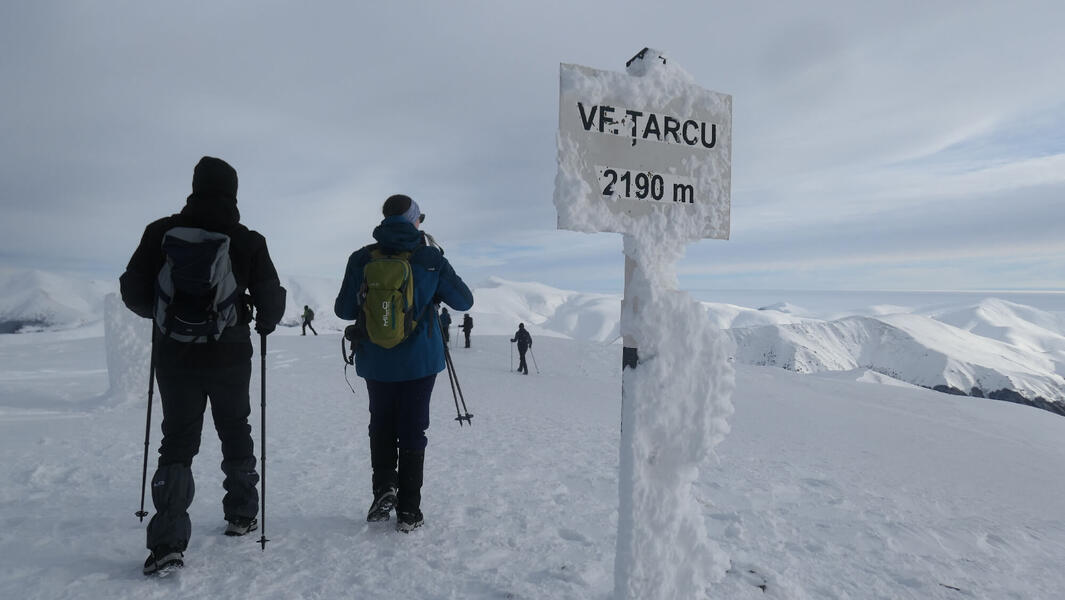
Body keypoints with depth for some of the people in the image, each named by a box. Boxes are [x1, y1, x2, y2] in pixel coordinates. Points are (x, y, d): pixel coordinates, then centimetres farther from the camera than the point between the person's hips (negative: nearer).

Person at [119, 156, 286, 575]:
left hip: (174, 355, 1)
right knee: (235, 433, 18)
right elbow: (272, 300, -4)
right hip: (230, 355, 0)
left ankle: (168, 541, -1)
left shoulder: (162, 232, -4)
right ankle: (242, 515, 29)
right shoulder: (248, 241, -8)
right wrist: (265, 324, 17)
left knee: (177, 441, 8)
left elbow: (133, 291, -1)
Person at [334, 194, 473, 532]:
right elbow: (464, 301, 0)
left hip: (375, 362, 2)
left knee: (381, 427, 22)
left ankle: (384, 488, 10)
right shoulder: (430, 258, -8)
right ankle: (408, 512, 13)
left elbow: (344, 310, 0)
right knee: (412, 431, 8)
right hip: (420, 361, -1)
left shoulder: (361, 259, -4)